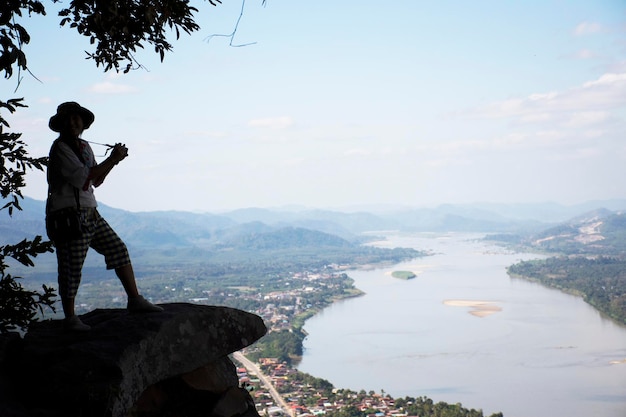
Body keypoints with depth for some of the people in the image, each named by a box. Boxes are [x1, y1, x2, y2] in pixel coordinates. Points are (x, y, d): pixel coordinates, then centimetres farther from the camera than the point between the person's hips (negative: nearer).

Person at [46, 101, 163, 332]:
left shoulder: (84, 146, 15)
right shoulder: (60, 148, -12)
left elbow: (96, 181, 18)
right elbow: (83, 178, -21)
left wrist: (113, 159, 3)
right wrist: (112, 160, -15)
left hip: (90, 213, 8)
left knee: (118, 248, 5)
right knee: (71, 267, -4)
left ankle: (134, 300, 10)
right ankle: (69, 317, 8)